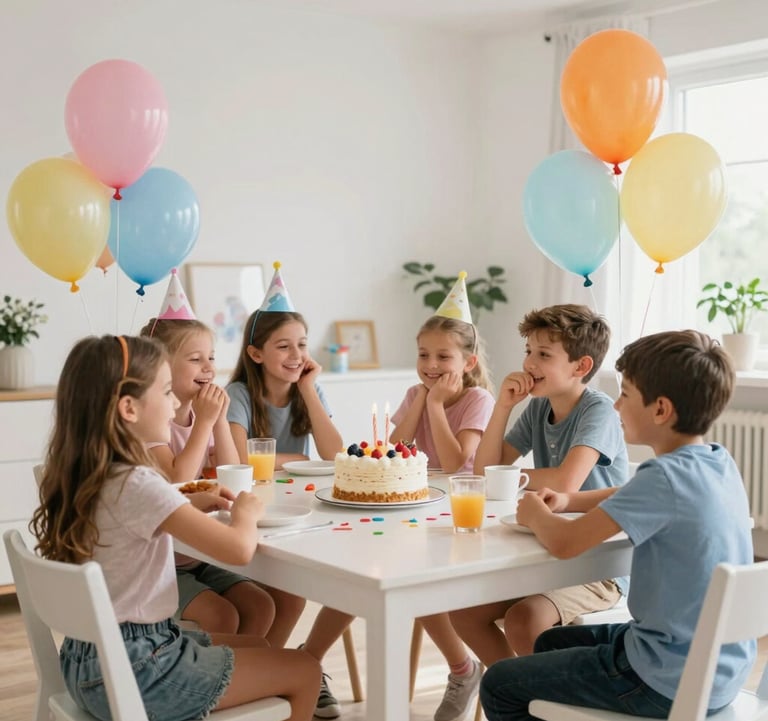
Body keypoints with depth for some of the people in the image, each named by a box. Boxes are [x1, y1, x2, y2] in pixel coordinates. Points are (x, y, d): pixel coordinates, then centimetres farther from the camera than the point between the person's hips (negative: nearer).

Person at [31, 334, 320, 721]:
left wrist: (196, 504, 10)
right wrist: (246, 512, -7)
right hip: (134, 670, -9)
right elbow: (239, 548, -29)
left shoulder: (83, 476, 2)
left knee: (257, 646, 27)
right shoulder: (136, 484, -24)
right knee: (304, 671, 3)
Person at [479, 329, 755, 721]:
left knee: (498, 686, 4)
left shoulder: (666, 476, -25)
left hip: (672, 685, -9)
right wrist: (568, 500, 8)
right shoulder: (720, 463, 2)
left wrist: (535, 514, -2)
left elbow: (563, 542, -24)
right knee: (552, 643, 28)